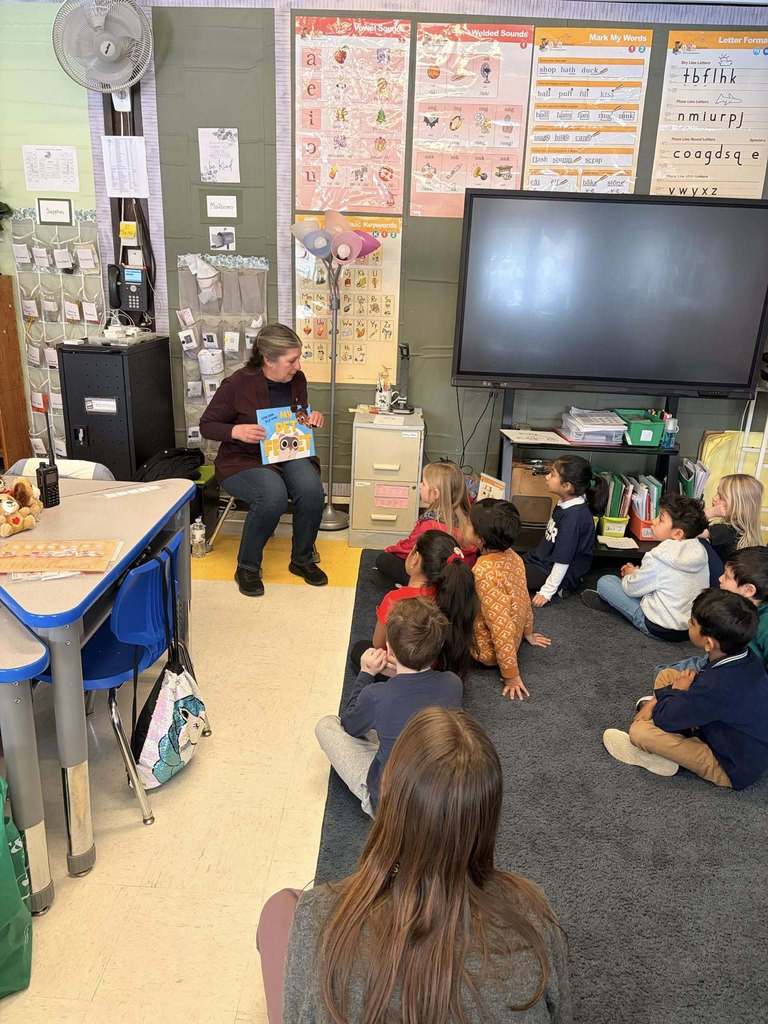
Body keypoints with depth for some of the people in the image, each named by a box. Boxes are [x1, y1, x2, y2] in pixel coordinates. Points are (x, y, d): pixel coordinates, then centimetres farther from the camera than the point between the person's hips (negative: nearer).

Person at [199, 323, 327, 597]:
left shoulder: (297, 380, 1)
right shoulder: (238, 384, -14)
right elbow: (206, 425, -5)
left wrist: (313, 417, -3)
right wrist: (237, 431, -24)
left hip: (288, 455, 5)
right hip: (243, 461, -4)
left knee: (312, 490, -28)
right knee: (273, 496, -35)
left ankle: (302, 559, -3)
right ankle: (247, 567, -12)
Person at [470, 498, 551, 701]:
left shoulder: (484, 572, -32)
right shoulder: (512, 556, -9)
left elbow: (501, 625, -29)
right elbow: (525, 599, 6)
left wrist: (511, 676, -21)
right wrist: (528, 632, 23)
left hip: (488, 650, -7)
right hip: (514, 640, 7)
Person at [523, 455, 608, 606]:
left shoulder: (574, 516, -30)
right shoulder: (565, 503, -3)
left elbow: (563, 560, -26)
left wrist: (547, 592, -21)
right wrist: (533, 555, 20)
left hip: (560, 573, -9)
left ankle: (557, 588, -5)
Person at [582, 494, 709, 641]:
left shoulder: (659, 557, -23)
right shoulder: (700, 551, -5)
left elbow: (632, 588, -9)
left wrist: (629, 574, 12)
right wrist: (638, 572, 9)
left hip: (660, 629, -7)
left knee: (604, 582, 1)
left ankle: (606, 600, 31)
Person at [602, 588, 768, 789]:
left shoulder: (717, 687, -38)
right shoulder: (745, 657, -13)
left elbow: (663, 718, -26)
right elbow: (704, 682, 6)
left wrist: (676, 692, -7)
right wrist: (657, 700, -2)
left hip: (732, 771, -8)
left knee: (639, 731, -22)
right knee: (667, 675, 5)